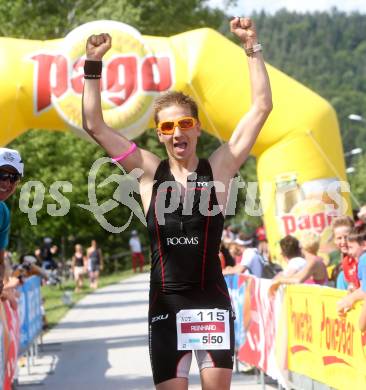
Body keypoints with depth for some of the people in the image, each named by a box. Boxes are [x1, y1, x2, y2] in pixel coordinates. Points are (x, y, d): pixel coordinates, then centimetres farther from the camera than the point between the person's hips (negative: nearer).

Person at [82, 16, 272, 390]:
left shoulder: (218, 169, 0)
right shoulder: (149, 172, 3)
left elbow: (262, 107, -3)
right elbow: (94, 125, 2)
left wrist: (252, 48, -7)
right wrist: (93, 65, -5)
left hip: (211, 300, -1)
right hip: (165, 302, 1)